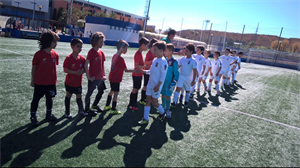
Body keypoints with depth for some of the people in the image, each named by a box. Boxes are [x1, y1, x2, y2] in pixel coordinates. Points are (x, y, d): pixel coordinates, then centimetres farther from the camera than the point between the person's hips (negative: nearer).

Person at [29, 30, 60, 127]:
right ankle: (33, 116, 26)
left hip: (51, 82, 4)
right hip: (39, 82, -4)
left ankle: (49, 114, 35)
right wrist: (32, 80, -1)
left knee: (49, 98, 17)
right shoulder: (39, 54, -15)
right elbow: (34, 68, -6)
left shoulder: (55, 55, -3)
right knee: (36, 99, 10)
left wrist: (54, 79, 9)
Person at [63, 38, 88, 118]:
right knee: (68, 96, 12)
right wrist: (75, 72, -26)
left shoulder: (82, 58, -3)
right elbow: (65, 70, -17)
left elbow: (85, 68, 5)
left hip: (78, 82, 3)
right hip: (69, 82, -3)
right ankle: (67, 112, 27)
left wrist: (82, 71, -18)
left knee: (79, 96, 14)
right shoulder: (69, 58, -16)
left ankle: (81, 110, 30)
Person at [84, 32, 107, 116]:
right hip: (93, 77, -7)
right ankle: (87, 109, 22)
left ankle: (95, 105, 38)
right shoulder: (91, 52, -15)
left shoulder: (101, 52, 6)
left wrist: (104, 75, 12)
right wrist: (88, 76, -19)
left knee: (101, 91, 18)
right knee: (89, 93, 6)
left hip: (100, 77, 8)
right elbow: (86, 64, -18)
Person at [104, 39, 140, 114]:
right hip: (116, 79, -9)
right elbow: (126, 70, -19)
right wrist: (134, 71, -9)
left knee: (112, 91, 22)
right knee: (116, 93, 2)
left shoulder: (115, 56, 4)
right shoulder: (120, 59, -21)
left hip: (112, 77, 9)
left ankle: (107, 106, 34)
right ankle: (113, 109, 10)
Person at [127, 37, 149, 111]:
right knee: (135, 89, -2)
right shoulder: (138, 54, -21)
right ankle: (130, 105, 7)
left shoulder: (140, 53, 10)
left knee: (137, 89, 17)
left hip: (139, 74, 9)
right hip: (137, 75, -9)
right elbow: (137, 66, -23)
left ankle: (134, 102, 29)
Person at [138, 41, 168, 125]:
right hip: (150, 84, 8)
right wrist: (145, 71, 9)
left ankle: (162, 112, 30)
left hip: (156, 86, -8)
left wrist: (158, 85, -21)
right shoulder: (155, 60, 10)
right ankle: (145, 119, 15)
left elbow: (163, 75, -19)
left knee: (154, 102, 2)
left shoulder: (163, 61, -16)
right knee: (148, 101, 8)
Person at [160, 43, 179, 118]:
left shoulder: (174, 62, -15)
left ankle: (167, 110, 18)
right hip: (162, 80, 6)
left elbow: (176, 74, -12)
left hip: (169, 82, -5)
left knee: (167, 96, 2)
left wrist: (173, 83, -17)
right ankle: (163, 107, 32)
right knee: (163, 94, 14)